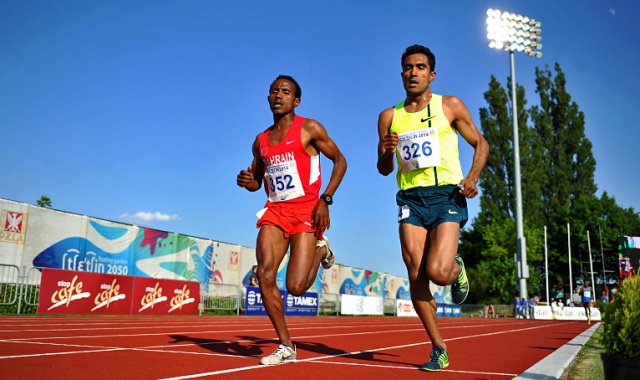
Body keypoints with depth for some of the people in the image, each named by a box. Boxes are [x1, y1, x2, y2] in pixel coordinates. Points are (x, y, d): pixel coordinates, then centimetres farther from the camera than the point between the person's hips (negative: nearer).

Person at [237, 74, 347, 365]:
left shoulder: (309, 129, 0)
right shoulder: (261, 141, 14)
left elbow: (340, 161, 1)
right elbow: (257, 181, 24)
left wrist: (326, 199, -10)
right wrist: (247, 181, -2)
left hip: (307, 211, -5)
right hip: (275, 211, 5)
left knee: (296, 287, -11)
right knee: (265, 275, -13)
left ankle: (321, 249, 21)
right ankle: (286, 346, 1)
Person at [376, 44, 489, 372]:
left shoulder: (449, 106, 5)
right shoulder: (389, 117, 10)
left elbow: (480, 143, 10)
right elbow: (384, 169, 15)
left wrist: (472, 177, -8)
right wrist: (386, 152, -9)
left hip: (446, 195, -2)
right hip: (410, 199, 3)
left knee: (437, 272, -18)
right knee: (416, 276, -3)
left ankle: (457, 270, 21)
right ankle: (439, 348, 14)